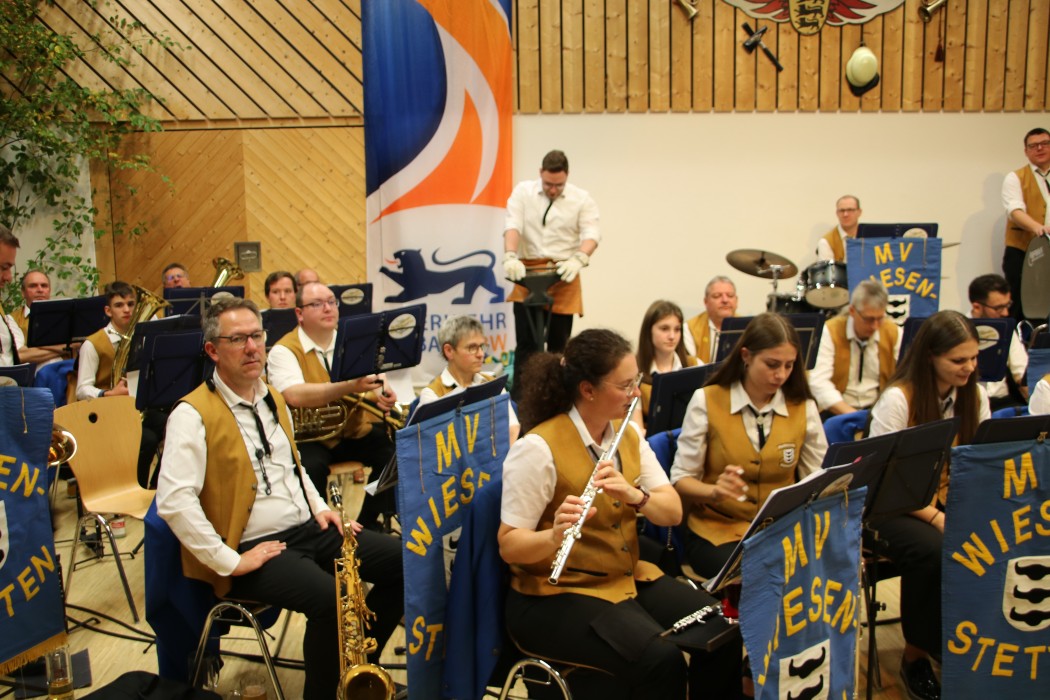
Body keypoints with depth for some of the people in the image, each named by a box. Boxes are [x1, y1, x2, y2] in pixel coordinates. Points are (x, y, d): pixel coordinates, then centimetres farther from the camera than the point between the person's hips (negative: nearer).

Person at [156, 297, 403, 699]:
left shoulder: (273, 399, 14)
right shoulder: (193, 414, -13)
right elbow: (173, 501, -23)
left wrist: (320, 507, 10)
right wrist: (230, 562, -22)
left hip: (307, 528, 8)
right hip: (252, 548, -8)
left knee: (402, 563, -4)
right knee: (332, 597, -32)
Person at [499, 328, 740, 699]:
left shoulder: (629, 434, 3)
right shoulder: (538, 449, -18)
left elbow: (673, 511, -3)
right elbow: (509, 545, -17)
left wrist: (634, 496, -24)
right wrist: (555, 535, -38)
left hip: (628, 578, 7)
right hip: (557, 594, -6)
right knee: (660, 661, -27)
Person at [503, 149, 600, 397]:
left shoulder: (582, 199, 2)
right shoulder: (523, 191, 3)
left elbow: (591, 234, -9)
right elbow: (512, 226, -9)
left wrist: (578, 259, -28)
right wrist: (510, 257, -27)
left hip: (563, 276, 1)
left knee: (558, 343, 8)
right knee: (527, 342, -2)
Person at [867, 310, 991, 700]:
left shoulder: (974, 396, 5)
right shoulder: (897, 399, -13)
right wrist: (936, 518, -26)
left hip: (951, 502, 5)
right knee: (935, 552, -34)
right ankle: (916, 655, -10)